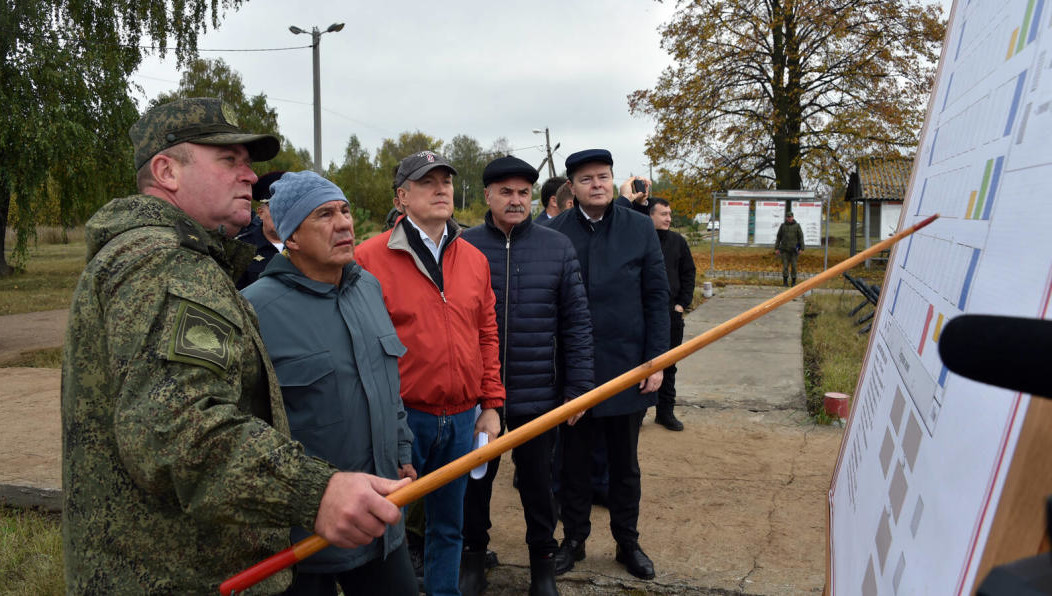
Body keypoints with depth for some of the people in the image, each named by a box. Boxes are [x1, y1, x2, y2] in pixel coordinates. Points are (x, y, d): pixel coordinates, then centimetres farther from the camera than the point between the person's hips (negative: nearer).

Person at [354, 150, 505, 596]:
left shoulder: (474, 259, 8)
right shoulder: (370, 258, -8)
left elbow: (487, 335, 11)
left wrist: (491, 405, 9)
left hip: (461, 418, 5)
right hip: (398, 418, -4)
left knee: (448, 525, 18)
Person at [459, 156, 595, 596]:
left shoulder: (557, 248, -2)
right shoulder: (463, 247, -3)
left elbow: (577, 323, 0)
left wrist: (578, 386, -3)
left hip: (538, 396, 0)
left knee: (537, 482, 15)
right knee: (475, 481, 16)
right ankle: (473, 559, 37)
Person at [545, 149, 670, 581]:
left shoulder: (639, 228, 0)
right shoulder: (553, 233, -4)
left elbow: (657, 297, 0)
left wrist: (656, 360, -4)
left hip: (626, 364, 1)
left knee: (625, 462, 15)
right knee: (575, 460, 13)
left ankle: (627, 541, 32)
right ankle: (573, 539, 31)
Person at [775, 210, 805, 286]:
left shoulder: (797, 225, -1)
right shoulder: (782, 225, 3)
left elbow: (801, 237, -1)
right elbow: (778, 237, 6)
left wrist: (801, 249, -8)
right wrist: (776, 248, 1)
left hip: (794, 249, -1)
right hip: (784, 249, 1)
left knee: (794, 265, 0)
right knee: (785, 265, -3)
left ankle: (794, 281, 11)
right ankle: (785, 281, 7)